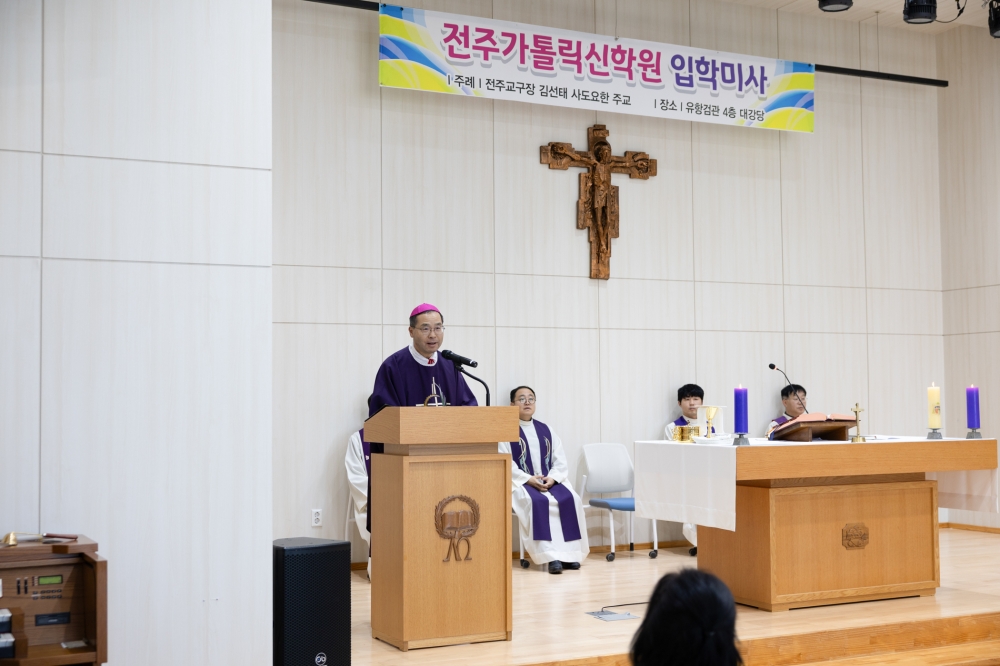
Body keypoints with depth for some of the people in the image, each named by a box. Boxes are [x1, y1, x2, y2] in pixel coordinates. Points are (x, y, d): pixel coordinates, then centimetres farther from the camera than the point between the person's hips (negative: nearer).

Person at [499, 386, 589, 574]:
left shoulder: (546, 430, 17)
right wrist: (528, 479, -21)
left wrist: (552, 478, -12)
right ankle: (550, 555, -37)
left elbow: (561, 462, 9)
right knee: (538, 502, -35)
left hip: (550, 481, 4)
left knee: (570, 499, -26)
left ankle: (569, 552, -25)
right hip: (520, 483, -4)